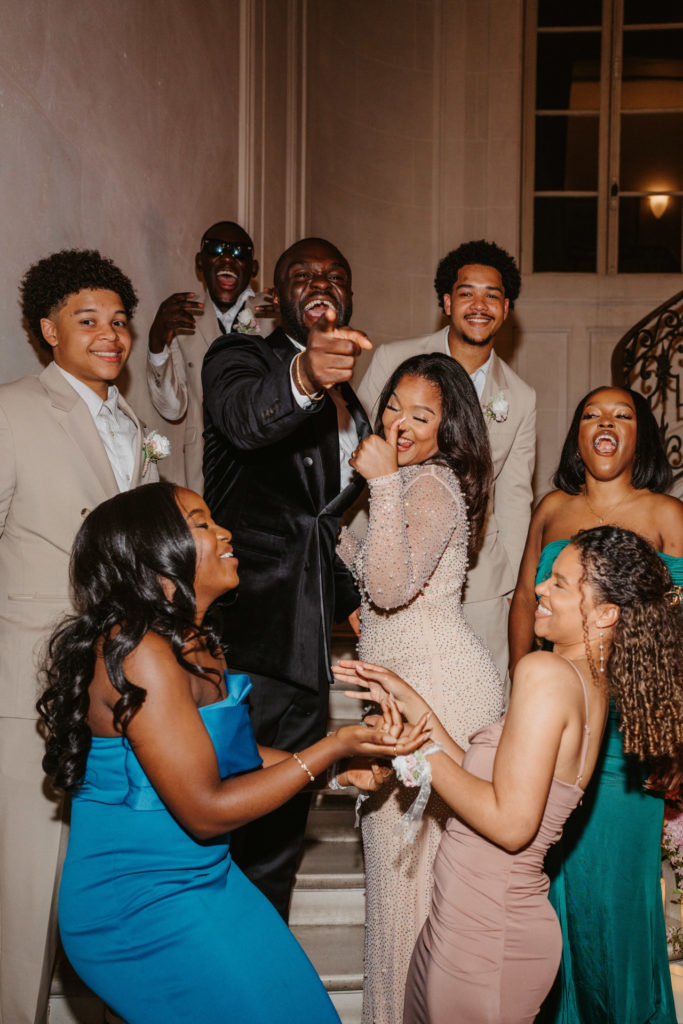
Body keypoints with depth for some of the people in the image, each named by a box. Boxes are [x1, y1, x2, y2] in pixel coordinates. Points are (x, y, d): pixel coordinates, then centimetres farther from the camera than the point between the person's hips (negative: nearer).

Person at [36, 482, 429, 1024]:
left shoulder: (199, 643, 5)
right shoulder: (137, 652, -25)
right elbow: (206, 811, -24)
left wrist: (338, 766, 4)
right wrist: (334, 747, -20)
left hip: (202, 879, 9)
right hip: (141, 911, -8)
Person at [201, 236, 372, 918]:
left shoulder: (347, 398, 20)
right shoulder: (239, 356, -3)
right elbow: (244, 419, -28)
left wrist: (351, 600, 19)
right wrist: (303, 375, -48)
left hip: (306, 634, 7)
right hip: (250, 630, -7)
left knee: (282, 822, 14)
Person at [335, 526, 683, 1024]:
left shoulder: (545, 672, -21)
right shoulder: (594, 685, 7)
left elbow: (510, 824, -25)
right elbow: (488, 784, 9)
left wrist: (423, 754, -14)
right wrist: (412, 703, 10)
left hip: (485, 940, -8)